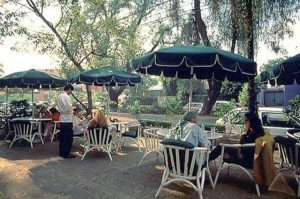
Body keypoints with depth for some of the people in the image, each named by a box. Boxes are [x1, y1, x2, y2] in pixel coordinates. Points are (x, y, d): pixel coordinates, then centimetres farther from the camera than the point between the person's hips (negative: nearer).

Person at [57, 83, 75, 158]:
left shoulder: (59, 96, 10)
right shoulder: (67, 97, -17)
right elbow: (69, 108, -21)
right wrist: (72, 111, -1)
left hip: (62, 119, 9)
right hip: (67, 119, -9)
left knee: (62, 137, 14)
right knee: (69, 137, -1)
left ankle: (62, 152, 22)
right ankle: (67, 153, 5)